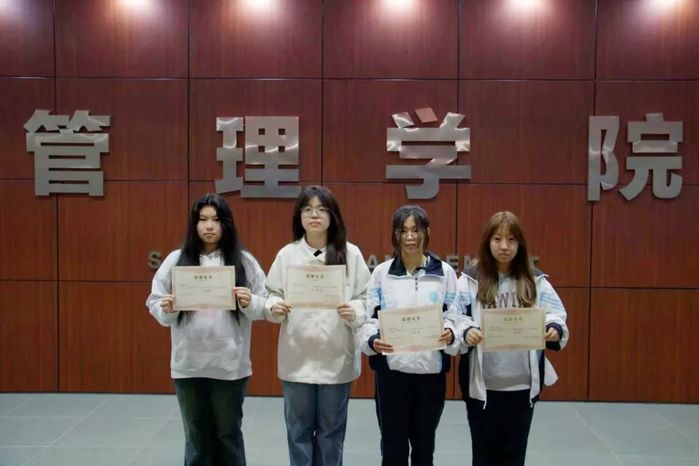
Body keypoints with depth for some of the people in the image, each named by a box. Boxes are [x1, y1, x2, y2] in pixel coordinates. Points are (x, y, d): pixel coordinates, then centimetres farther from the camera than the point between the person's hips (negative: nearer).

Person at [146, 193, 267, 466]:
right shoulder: (175, 260, 3)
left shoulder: (244, 261, 0)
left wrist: (249, 303, -19)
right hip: (188, 364, 1)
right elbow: (154, 303, 4)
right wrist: (166, 309, -16)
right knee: (196, 436, 14)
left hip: (230, 365, -1)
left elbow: (265, 306, 1)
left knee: (229, 435, 11)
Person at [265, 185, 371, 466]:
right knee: (299, 429, 12)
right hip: (297, 358, 1)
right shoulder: (287, 254, 1)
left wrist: (355, 312, -21)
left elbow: (367, 299, -1)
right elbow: (272, 295, 4)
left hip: (336, 358, 0)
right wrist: (274, 308, -17)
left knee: (331, 431, 13)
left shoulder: (351, 254, -2)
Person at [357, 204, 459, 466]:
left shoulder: (445, 272, 2)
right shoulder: (381, 272, 2)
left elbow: (454, 317, 2)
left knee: (424, 444, 16)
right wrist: (372, 341, -22)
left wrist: (450, 333, -20)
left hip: (431, 369, 1)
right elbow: (369, 318, -2)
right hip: (392, 369, 0)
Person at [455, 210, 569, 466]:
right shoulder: (470, 280, -2)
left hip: (523, 384, 2)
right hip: (482, 384, -2)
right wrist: (466, 332, -28)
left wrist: (554, 329, -20)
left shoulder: (536, 281, 5)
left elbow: (556, 316, 3)